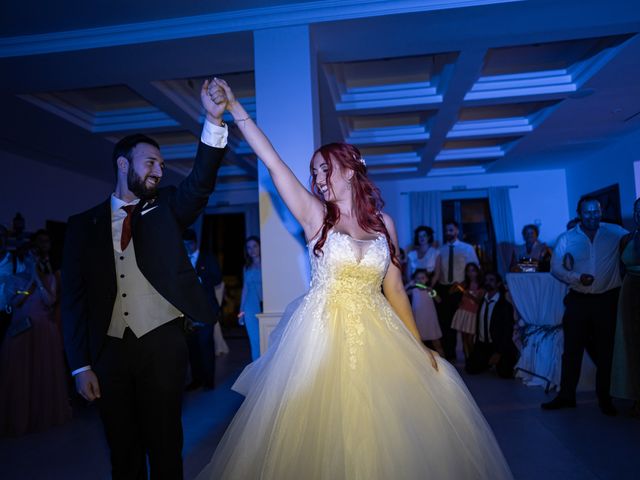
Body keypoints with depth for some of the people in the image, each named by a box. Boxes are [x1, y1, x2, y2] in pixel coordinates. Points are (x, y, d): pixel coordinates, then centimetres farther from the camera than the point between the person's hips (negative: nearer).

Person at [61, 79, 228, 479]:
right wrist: (81, 364, -2)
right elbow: (74, 298, 3)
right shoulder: (84, 224, 6)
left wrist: (215, 121, -29)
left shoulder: (166, 209, 5)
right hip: (109, 350, 2)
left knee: (165, 445, 8)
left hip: (162, 344, -1)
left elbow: (201, 182, -15)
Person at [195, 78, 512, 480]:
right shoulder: (316, 216, -1)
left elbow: (394, 288, 7)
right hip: (323, 334, -2)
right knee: (321, 428, 6)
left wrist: (418, 345, 7)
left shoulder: (384, 223, 5)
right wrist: (235, 109, -10)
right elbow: (273, 162, -8)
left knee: (387, 433, 8)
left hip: (377, 336, 2)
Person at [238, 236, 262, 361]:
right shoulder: (247, 267, 15)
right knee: (255, 340, 5)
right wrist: (241, 311, 15)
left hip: (265, 306, -4)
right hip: (251, 308, 4)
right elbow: (245, 288, 17)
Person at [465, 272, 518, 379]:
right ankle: (490, 362, 25)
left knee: (505, 373, -13)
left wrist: (499, 353, -19)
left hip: (499, 346, -5)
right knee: (471, 369, -2)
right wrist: (477, 343, 5)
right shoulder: (482, 301, 2)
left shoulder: (505, 305, -15)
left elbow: (507, 331, -16)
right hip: (482, 345, 5)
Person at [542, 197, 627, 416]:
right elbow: (556, 268, 1)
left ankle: (604, 398, 24)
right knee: (572, 348, 5)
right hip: (578, 300, 1)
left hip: (607, 299, 0)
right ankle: (566, 395, 16)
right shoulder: (567, 238, 2)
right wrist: (577, 278, -15)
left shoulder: (615, 233, 0)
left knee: (605, 349, 9)